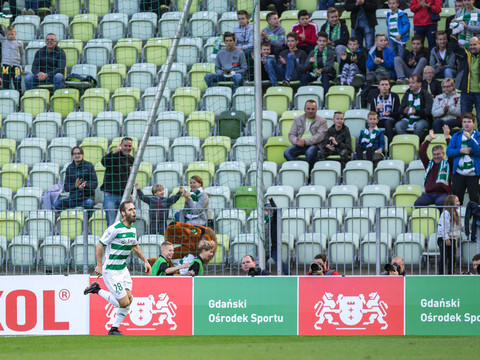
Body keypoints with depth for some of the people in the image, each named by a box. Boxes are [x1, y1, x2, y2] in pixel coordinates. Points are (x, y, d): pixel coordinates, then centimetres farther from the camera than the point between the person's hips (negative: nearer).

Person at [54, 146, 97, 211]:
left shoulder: (89, 166, 0)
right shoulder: (69, 168, 8)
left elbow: (95, 184, -3)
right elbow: (66, 188, 5)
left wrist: (85, 185, -24)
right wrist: (75, 186, -17)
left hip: (87, 197, -3)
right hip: (73, 198, 3)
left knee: (89, 203, -38)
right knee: (57, 204, -21)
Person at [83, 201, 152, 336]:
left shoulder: (133, 228, 8)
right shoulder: (115, 228, -18)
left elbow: (135, 246, 25)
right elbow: (100, 245, -13)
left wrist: (145, 261, 20)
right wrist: (99, 265, -15)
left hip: (123, 268, 8)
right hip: (111, 270, -8)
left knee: (129, 299, 1)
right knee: (124, 302, -10)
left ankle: (114, 329, 13)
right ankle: (97, 290, 9)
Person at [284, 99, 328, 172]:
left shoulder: (321, 121, 6)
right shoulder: (297, 119, 17)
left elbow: (320, 136, -7)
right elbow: (291, 134, 12)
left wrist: (305, 141, -19)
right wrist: (296, 141, -13)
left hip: (314, 144, -3)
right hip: (300, 145, 3)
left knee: (310, 152, -39)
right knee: (287, 152, -27)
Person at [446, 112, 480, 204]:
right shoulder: (456, 136, 10)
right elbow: (448, 152, 3)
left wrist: (469, 139, -21)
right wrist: (461, 151, -12)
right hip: (459, 173, 3)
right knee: (456, 199, 6)